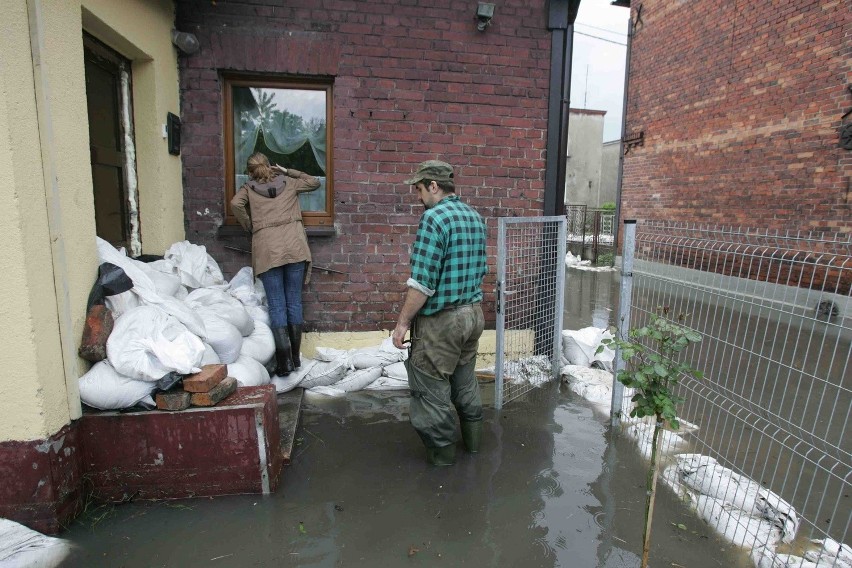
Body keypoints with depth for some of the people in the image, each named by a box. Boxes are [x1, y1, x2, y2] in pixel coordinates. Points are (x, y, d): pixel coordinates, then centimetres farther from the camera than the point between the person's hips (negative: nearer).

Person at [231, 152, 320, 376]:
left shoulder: (248, 188, 13)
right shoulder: (287, 182, 18)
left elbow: (236, 204, -6)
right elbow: (314, 182, 31)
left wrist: (249, 226, 8)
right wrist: (288, 171, 29)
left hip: (268, 250, -1)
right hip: (294, 246, 2)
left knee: (277, 305, 1)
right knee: (294, 302, 7)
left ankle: (284, 361, -4)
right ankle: (295, 357, 14)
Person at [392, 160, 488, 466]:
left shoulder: (434, 218, -19)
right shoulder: (475, 217, 7)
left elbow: (422, 281, -23)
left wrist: (403, 322, -15)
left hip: (440, 320, -8)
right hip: (473, 313, 9)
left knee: (432, 386, 9)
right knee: (465, 378, 23)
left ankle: (442, 449, 23)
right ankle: (472, 437, 39)